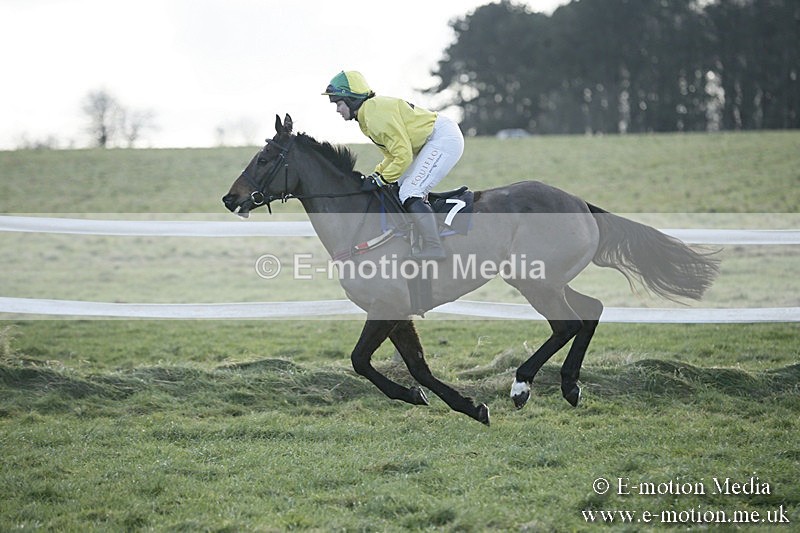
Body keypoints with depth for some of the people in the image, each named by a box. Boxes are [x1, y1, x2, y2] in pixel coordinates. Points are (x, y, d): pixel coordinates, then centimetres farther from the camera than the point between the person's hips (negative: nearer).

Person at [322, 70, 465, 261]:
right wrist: (377, 174, 6)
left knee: (410, 193, -18)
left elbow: (403, 155, -22)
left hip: (444, 139, -11)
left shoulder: (376, 113, -20)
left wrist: (382, 179, -13)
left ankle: (433, 248, -24)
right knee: (400, 186, 17)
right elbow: (392, 154, 20)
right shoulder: (366, 116, 13)